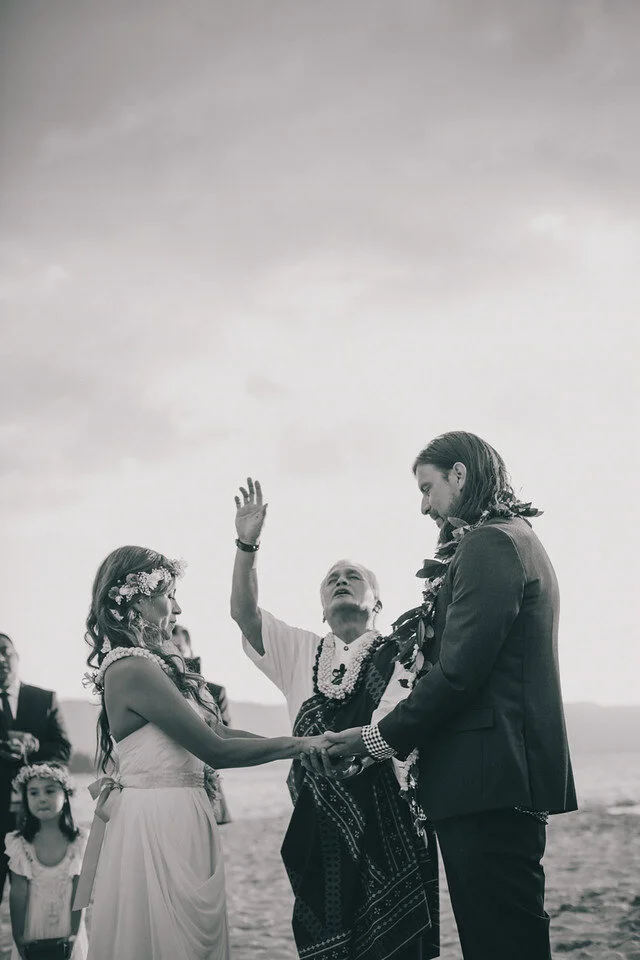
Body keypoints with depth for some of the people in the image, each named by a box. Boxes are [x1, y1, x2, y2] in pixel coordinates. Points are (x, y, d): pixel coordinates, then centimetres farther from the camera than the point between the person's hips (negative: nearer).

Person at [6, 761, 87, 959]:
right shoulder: (20, 844, -10)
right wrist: (18, 937, -7)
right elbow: (18, 893, -7)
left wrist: (74, 934, -8)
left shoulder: (78, 843, -9)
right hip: (32, 933, 0)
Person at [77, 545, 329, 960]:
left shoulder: (150, 664, 13)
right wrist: (300, 745, -8)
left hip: (179, 827, 9)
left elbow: (219, 732, 10)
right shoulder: (132, 668, -17)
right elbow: (216, 750, -17)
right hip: (157, 828, -9)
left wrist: (301, 746, 4)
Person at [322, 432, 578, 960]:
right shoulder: (517, 540, 20)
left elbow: (458, 670, -18)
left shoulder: (490, 544, -11)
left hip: (489, 778, -10)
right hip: (507, 776, 10)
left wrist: (383, 737, -7)